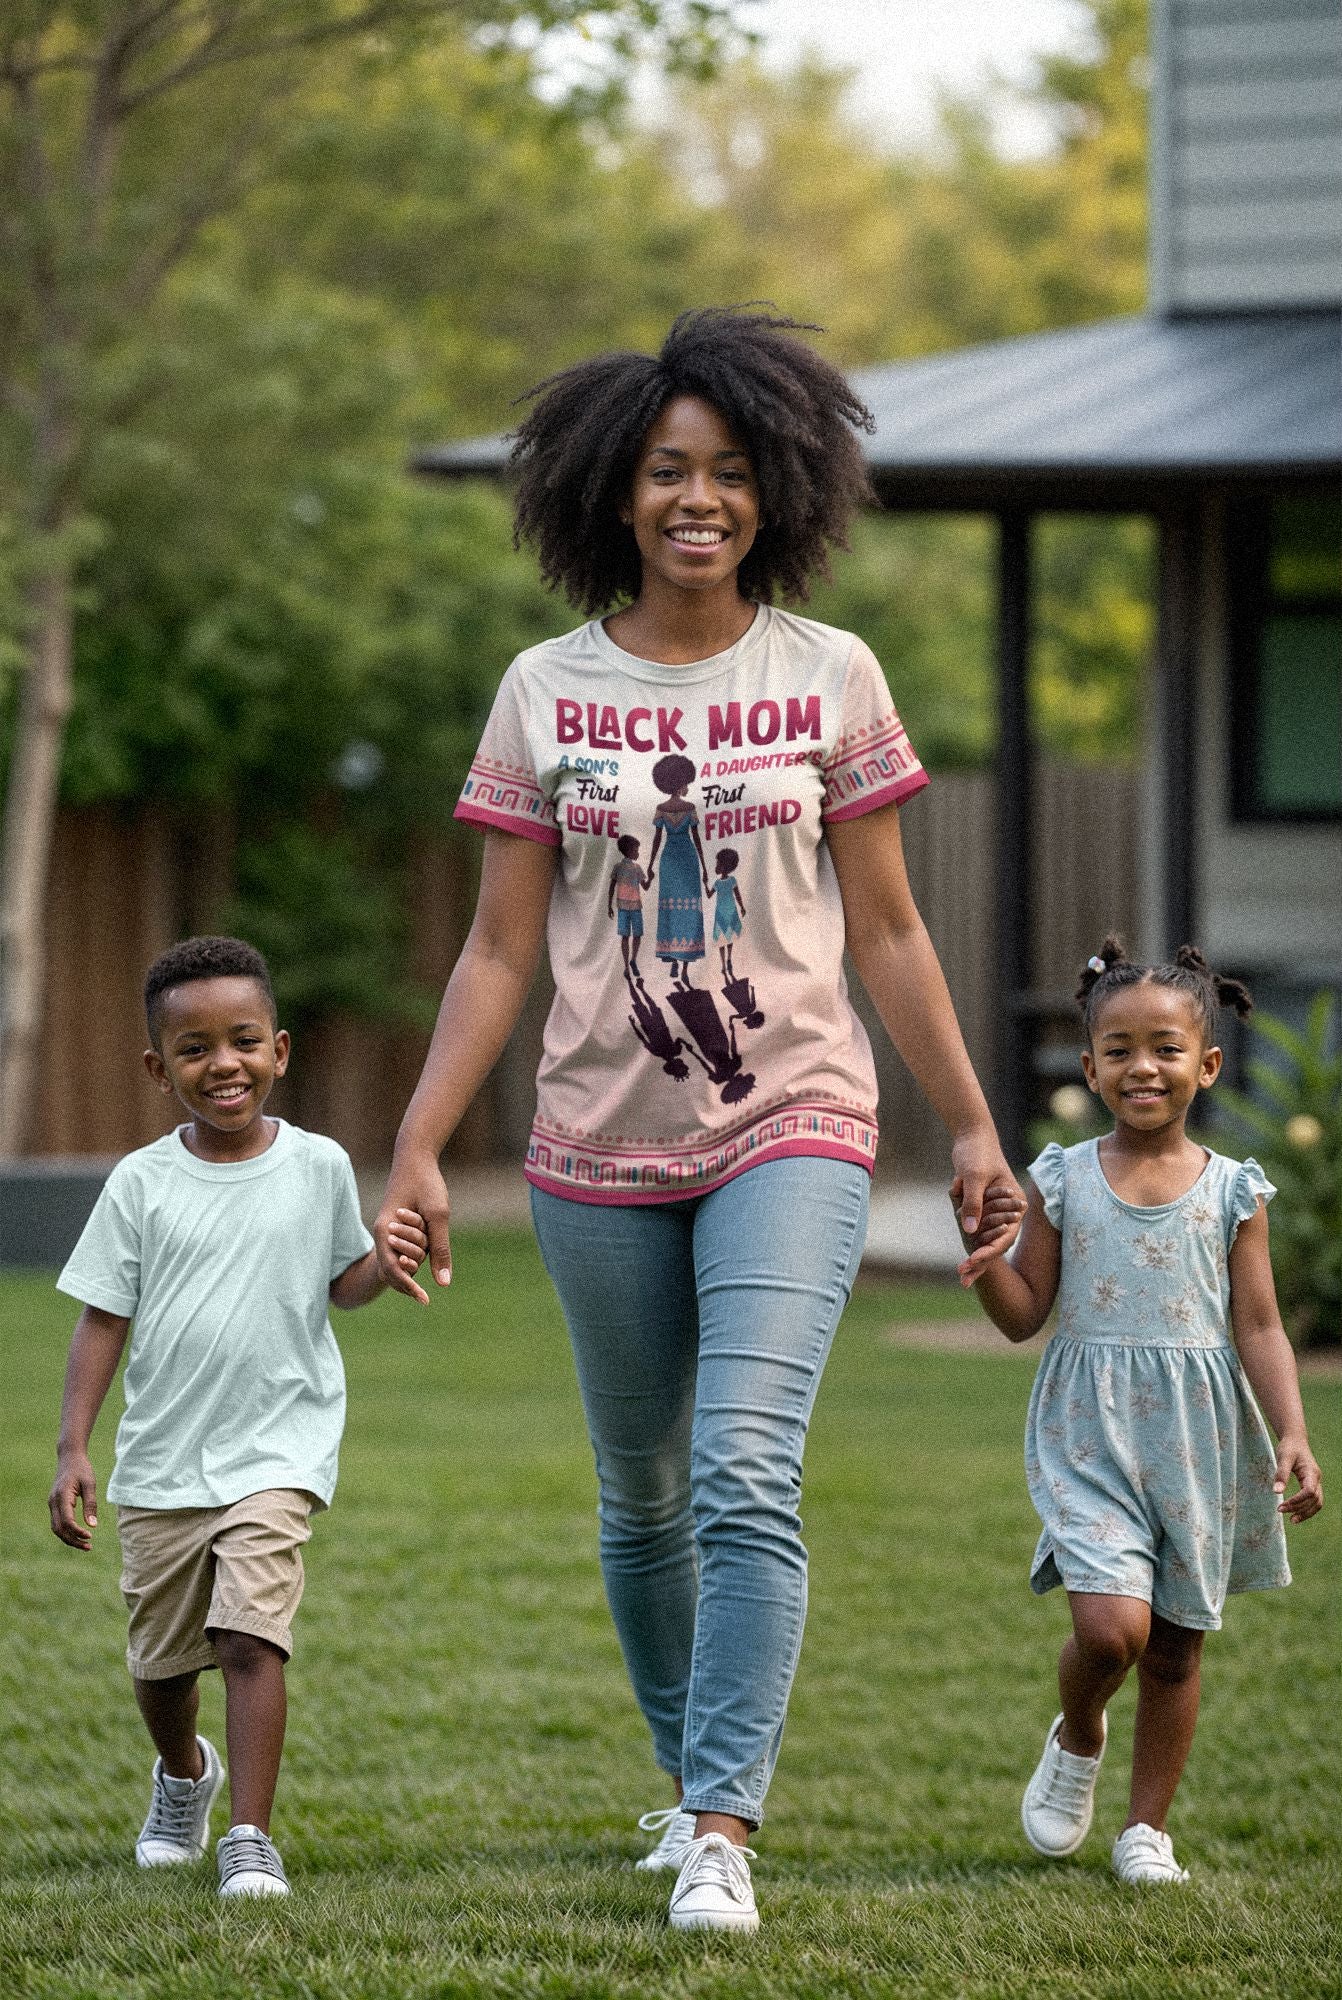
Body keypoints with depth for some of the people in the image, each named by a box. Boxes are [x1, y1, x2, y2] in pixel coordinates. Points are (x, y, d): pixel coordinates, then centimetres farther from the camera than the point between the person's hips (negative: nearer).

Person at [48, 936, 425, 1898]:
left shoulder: (318, 1166, -1)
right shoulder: (141, 1183, -2)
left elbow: (341, 1283, 12)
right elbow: (104, 1319, 1)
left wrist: (384, 1263, -12)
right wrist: (72, 1451, -4)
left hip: (276, 1449, -2)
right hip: (161, 1460, 2)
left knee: (252, 1636, -19)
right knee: (162, 1655, 16)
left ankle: (251, 1836, -15)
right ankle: (183, 1774, 47)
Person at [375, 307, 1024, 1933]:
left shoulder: (829, 677, 1)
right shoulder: (547, 691, 3)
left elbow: (886, 933, 7)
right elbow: (499, 951, 4)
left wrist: (972, 1128, 6)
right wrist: (417, 1153, -3)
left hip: (791, 1129, -2)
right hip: (602, 1150, 2)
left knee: (746, 1475, -19)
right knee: (642, 1501, 12)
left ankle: (722, 1834, -21)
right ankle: (693, 1777, 32)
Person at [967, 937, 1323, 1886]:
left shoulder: (1232, 1192, 2)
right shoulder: (1066, 1179, 2)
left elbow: (1259, 1327, 1)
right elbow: (1025, 1313, 5)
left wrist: (1293, 1434, -12)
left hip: (1198, 1437, 1)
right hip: (1089, 1432, -1)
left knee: (1176, 1647, 8)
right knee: (1110, 1624, -18)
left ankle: (1148, 1827, 22)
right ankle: (1078, 1739, 15)